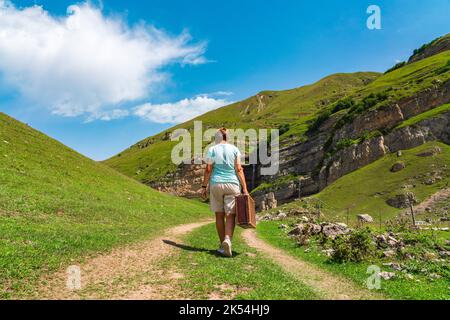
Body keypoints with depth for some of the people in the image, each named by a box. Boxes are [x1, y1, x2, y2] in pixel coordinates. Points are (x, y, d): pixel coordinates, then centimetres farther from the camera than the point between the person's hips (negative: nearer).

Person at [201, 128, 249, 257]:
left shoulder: (212, 150, 2)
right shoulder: (234, 149, 3)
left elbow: (208, 170, -2)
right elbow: (239, 169, -4)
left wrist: (204, 187, 5)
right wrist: (244, 188, -5)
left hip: (216, 184, 1)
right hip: (232, 184, 0)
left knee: (219, 215, 10)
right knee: (230, 216, -2)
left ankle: (223, 244, 15)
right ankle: (227, 240, -26)